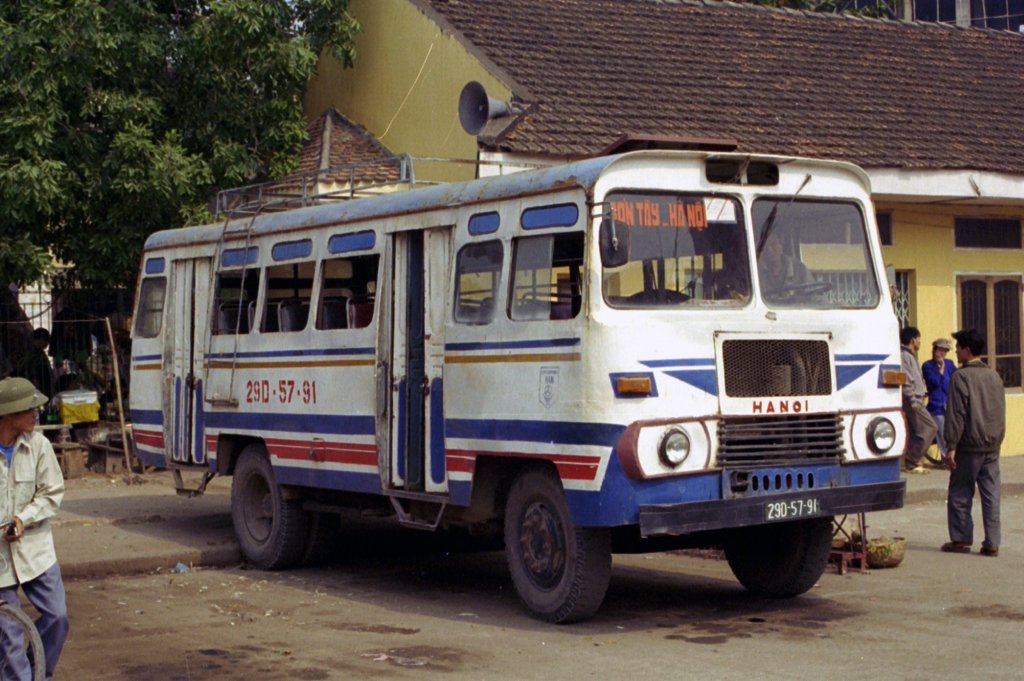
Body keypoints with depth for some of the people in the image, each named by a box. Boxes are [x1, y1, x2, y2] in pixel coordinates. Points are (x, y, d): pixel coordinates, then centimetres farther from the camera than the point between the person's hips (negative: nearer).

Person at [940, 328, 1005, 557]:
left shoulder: (961, 376, -11)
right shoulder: (994, 376, 11)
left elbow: (956, 414, -14)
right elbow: (1001, 412, 17)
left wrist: (951, 446, -12)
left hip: (969, 446, -6)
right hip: (992, 446, 6)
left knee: (960, 494, 5)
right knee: (991, 495, 5)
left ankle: (961, 539, 8)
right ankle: (992, 543, 3)